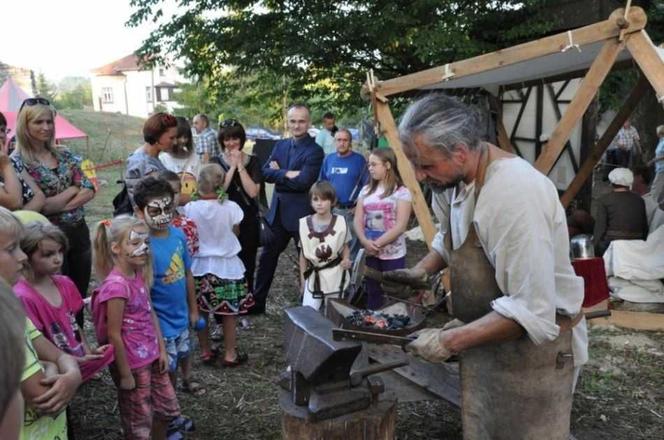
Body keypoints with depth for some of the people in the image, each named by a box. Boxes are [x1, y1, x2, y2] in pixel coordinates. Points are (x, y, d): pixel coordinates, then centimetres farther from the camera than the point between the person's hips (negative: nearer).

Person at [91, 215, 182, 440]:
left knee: (167, 408, 23)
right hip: (133, 363, -8)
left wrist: (162, 350, 9)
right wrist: (125, 374, -15)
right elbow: (113, 334, -21)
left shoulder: (140, 275, 1)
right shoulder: (117, 285, -25)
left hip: (152, 357, 8)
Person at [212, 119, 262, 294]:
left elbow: (253, 191, -10)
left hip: (248, 221, 0)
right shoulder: (216, 162, 4)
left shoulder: (253, 161, 2)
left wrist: (240, 165, -10)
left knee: (247, 266, 7)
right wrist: (232, 166, -11)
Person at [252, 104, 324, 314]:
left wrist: (279, 173, -12)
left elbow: (303, 181, -24)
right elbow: (266, 172, -4)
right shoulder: (280, 145, 8)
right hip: (277, 212, 7)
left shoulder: (315, 151, -13)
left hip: (301, 214, -7)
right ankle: (257, 302, 30)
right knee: (267, 257, 16)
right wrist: (288, 174, -19)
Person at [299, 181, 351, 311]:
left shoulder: (340, 222, -10)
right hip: (313, 276, 1)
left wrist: (346, 259, -18)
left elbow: (345, 246, 3)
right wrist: (303, 279, 5)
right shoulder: (305, 223, -7)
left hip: (335, 276, 0)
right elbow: (303, 254, 2)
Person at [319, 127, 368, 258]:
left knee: (352, 246, 2)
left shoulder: (359, 159, -4)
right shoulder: (328, 159, 7)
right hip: (332, 210, 3)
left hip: (352, 211, -3)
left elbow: (366, 185, -4)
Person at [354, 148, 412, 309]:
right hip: (371, 253, 5)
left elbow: (400, 226, -13)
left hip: (393, 255, -4)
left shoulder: (401, 192, -6)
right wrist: (365, 242, -14)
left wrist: (377, 243, -16)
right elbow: (358, 221, 3)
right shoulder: (366, 191, 9)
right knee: (372, 293, 12)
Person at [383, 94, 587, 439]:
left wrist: (450, 341, -27)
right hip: (485, 334, 7)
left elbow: (532, 312, -30)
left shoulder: (516, 194, -31)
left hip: (535, 340, -7)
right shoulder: (455, 176, -4)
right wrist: (422, 270, -1)